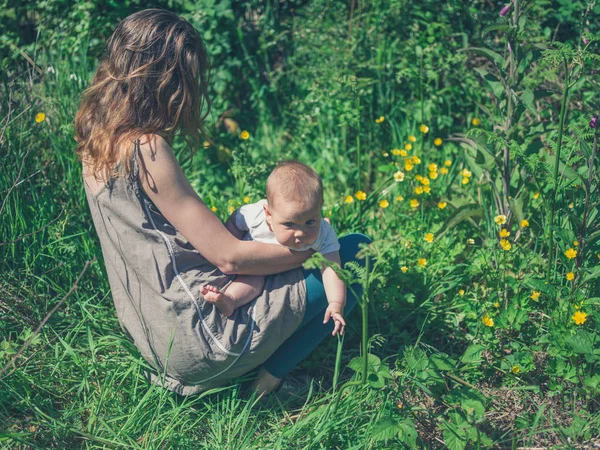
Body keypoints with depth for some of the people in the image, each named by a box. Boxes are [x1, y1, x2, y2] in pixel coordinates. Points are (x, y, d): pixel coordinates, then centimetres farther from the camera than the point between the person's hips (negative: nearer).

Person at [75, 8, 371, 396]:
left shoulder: (99, 135, 5)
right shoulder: (146, 149, -23)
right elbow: (229, 257, -20)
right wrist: (310, 244, -6)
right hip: (196, 339, -10)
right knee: (355, 259, -1)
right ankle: (266, 379, 3)